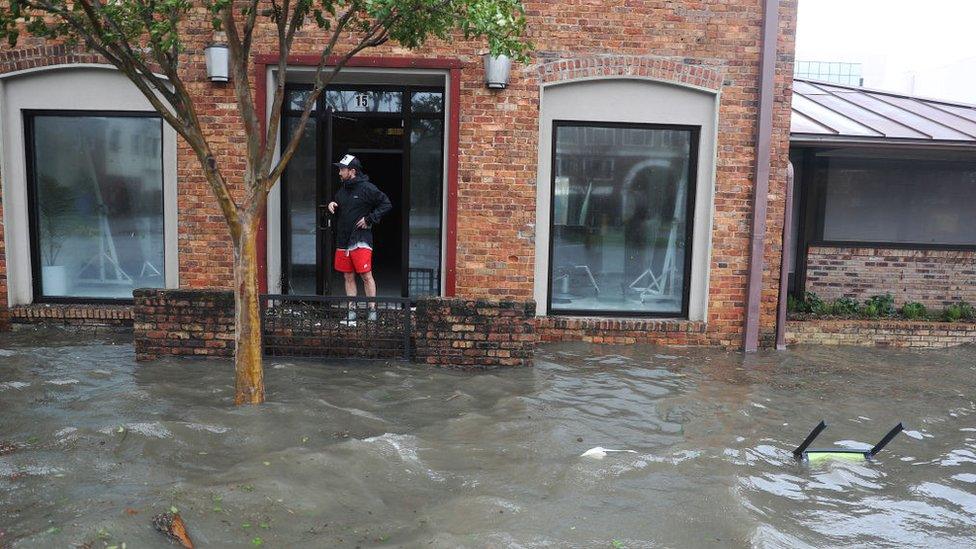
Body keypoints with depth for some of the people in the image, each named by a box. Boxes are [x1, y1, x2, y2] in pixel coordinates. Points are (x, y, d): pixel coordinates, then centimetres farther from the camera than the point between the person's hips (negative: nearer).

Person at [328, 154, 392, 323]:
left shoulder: (367, 188, -8)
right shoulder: (342, 190, 15)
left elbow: (386, 204, -9)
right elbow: (336, 204, 30)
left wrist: (369, 219, -11)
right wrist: (332, 204, 6)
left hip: (361, 240, -7)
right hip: (343, 240, 8)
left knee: (366, 276, -7)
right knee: (348, 278, 9)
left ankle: (372, 310, 0)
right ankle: (351, 312, 15)